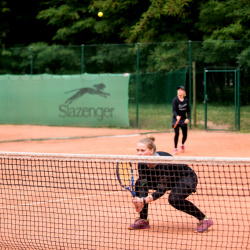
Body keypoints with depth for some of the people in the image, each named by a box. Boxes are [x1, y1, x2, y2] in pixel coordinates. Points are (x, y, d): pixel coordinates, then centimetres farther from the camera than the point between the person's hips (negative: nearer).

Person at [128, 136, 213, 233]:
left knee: (174, 198, -36)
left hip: (187, 178, -7)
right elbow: (143, 184, -21)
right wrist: (139, 201, -39)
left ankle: (204, 219, -17)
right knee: (139, 183, -10)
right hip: (170, 181, 7)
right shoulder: (142, 163, -16)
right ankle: (143, 220, 0)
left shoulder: (164, 161, -36)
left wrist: (145, 200, -45)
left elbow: (162, 189, -35)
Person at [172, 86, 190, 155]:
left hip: (184, 120, 4)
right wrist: (176, 116, -40)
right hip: (176, 119, -4)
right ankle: (175, 148, -1)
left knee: (185, 135, 4)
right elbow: (174, 110, -21)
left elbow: (188, 110, 7)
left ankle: (182, 145, 36)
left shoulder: (186, 100, 1)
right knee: (176, 133, -16)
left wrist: (188, 118, -7)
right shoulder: (175, 100, -12)